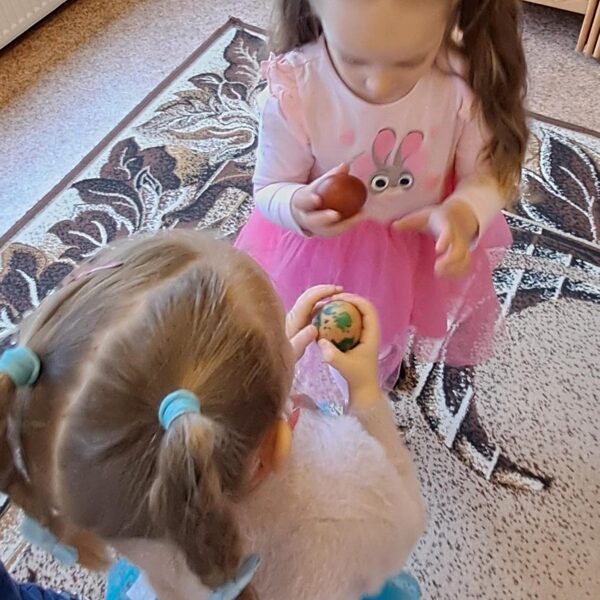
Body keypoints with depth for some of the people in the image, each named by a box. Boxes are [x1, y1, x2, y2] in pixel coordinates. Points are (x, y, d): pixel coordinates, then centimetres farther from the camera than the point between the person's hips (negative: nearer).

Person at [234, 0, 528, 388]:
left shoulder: (468, 80, -28)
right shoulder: (293, 89, -31)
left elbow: (489, 174, -14)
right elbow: (270, 189, -17)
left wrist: (462, 216, -38)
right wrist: (299, 208, -42)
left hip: (426, 252, 2)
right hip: (325, 254, -1)